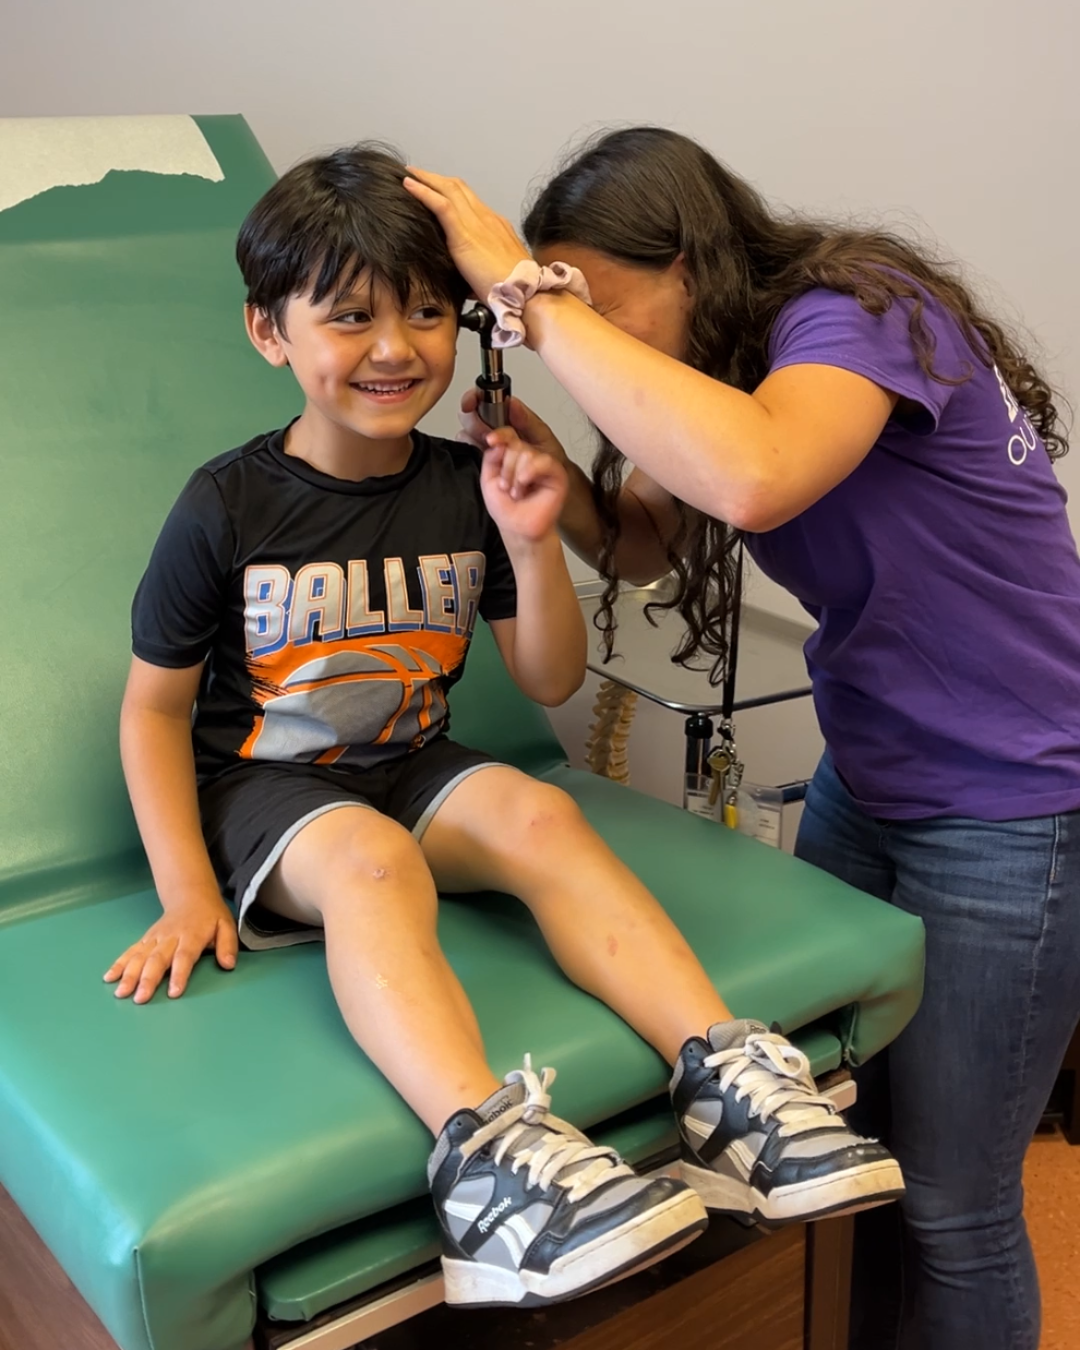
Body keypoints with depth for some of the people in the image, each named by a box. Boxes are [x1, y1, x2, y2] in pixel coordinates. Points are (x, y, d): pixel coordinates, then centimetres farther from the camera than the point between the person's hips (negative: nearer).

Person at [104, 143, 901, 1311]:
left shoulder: (465, 488, -2)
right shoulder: (229, 506, -11)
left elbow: (551, 683, 2)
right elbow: (155, 702, -4)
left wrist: (531, 542, -15)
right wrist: (187, 892, -10)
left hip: (414, 770, 4)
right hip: (258, 787, -3)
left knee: (541, 815, -27)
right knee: (372, 857, -36)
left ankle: (723, 1074, -33)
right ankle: (485, 1147, -54)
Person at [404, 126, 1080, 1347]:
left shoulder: (859, 311, -22)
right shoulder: (729, 358, 2)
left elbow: (751, 478, -44)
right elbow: (644, 545, 10)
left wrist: (530, 295, -36)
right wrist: (553, 477, -11)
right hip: (867, 779, 8)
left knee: (947, 1202, 6)